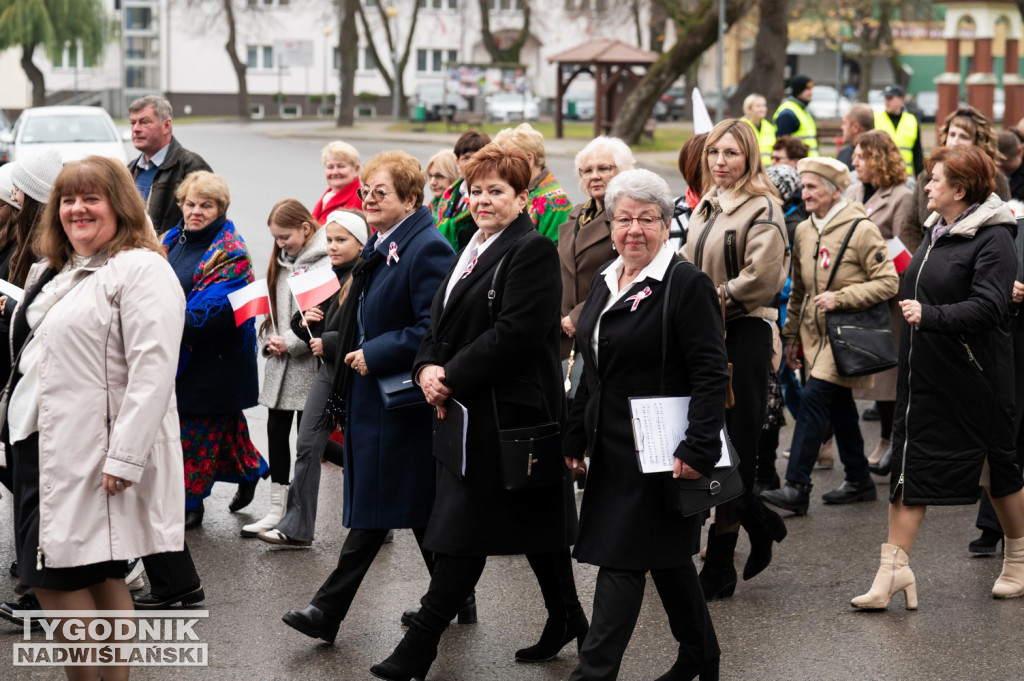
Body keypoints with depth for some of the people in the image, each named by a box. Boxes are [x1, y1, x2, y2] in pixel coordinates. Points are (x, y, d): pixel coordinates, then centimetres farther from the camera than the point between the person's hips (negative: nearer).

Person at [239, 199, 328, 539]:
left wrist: (291, 343, -16)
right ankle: (277, 508, 17)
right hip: (280, 363, 8)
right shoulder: (282, 261, 13)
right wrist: (271, 340, 3)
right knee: (276, 431, 9)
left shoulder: (326, 262, -14)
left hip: (308, 363, -8)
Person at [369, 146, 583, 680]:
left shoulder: (533, 251, -12)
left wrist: (452, 378, -18)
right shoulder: (473, 250, 17)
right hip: (466, 410, 9)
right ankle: (566, 621, 28)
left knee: (464, 529, -7)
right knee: (534, 517, 17)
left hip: (505, 411, -9)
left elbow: (515, 334, -21)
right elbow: (442, 324, 17)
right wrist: (428, 369, -4)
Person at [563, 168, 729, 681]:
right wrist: (575, 436, 16)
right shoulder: (605, 283, 11)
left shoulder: (687, 284, -13)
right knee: (665, 555, 17)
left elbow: (710, 375, -17)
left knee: (621, 559, -8)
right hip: (612, 448, 8)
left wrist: (698, 449, -24)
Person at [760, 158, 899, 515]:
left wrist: (840, 298, -20)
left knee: (814, 397, -16)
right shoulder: (803, 231, 10)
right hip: (815, 334, 7)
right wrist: (792, 336, 19)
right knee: (838, 403, 13)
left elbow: (888, 282, -13)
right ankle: (859, 480, 26)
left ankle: (797, 487, -16)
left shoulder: (861, 229, -11)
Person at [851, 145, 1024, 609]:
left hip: (974, 377, -8)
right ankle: (894, 568, 2)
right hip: (924, 374, 8)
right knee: (910, 462, 2)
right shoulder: (936, 232, 10)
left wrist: (930, 315, -30)